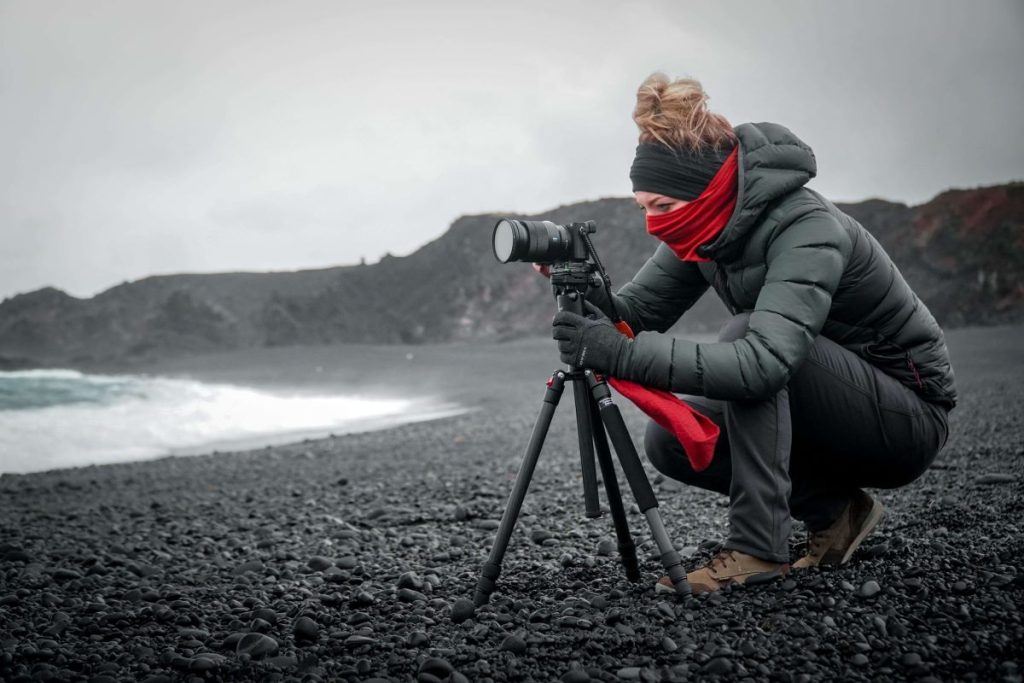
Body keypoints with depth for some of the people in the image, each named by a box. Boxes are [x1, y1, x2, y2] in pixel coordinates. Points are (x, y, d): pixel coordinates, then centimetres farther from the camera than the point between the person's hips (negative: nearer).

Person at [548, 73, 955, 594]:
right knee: (669, 438, -8)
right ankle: (832, 510, 5)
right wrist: (595, 306, -27)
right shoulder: (706, 225, -7)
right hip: (832, 414, 8)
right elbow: (638, 308, -4)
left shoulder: (806, 230, -31)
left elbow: (764, 361, -44)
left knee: (744, 333, -30)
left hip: (910, 413, -7)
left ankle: (758, 549, -25)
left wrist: (622, 355, -48)